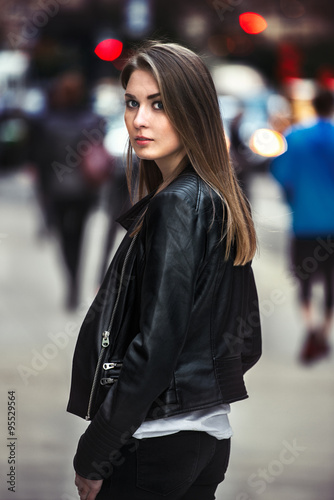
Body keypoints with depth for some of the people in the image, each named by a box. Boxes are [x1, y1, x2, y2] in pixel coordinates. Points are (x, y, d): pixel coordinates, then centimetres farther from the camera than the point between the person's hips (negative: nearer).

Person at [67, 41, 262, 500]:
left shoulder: (175, 207, -16)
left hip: (154, 444, -9)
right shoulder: (220, 201, 11)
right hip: (211, 432, 9)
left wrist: (93, 457, -15)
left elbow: (156, 345, -20)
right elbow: (246, 341, 16)